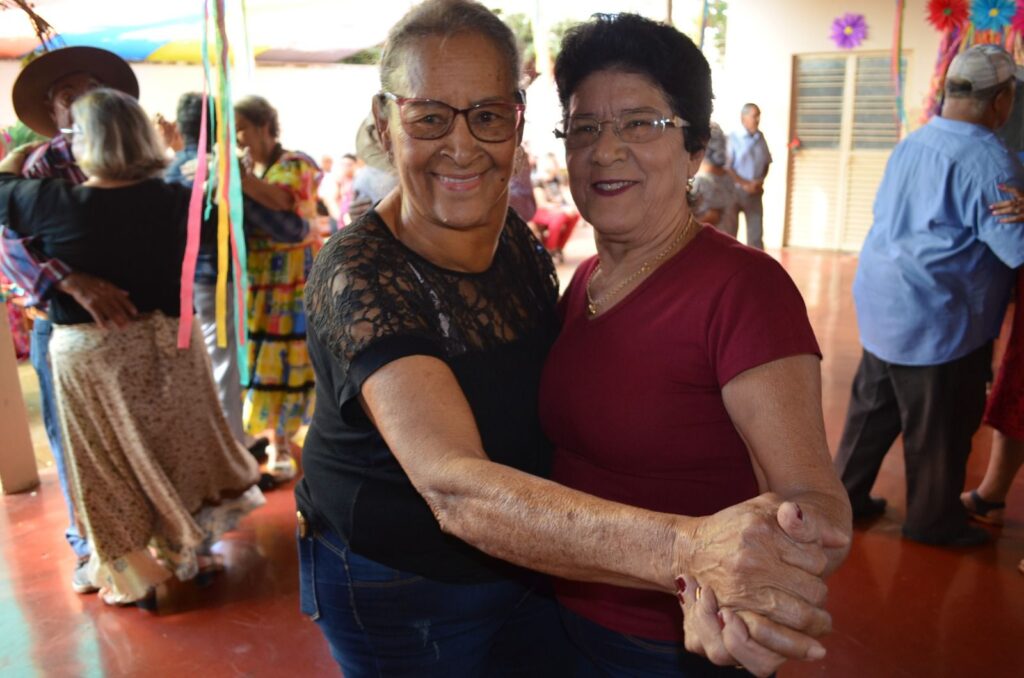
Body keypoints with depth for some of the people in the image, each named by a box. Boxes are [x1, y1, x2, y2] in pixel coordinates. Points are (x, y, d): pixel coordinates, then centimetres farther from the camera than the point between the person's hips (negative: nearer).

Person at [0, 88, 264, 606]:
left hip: (87, 352, -2)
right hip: (166, 344, 3)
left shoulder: (55, 202, -15)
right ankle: (189, 546, 34)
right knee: (176, 450, 19)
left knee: (113, 468, 13)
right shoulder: (173, 200, -10)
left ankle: (131, 571, 25)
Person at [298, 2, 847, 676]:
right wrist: (687, 548, -52)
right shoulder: (358, 273, -27)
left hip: (523, 569, 5)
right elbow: (455, 487, -40)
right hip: (393, 596, -5)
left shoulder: (519, 242, -6)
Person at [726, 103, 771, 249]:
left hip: (754, 192, 5)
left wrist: (760, 181, -3)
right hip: (733, 191, -5)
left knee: (756, 233, 6)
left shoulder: (760, 137, 5)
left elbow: (766, 163, 14)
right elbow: (726, 167, -13)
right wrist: (745, 184, -15)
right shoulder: (733, 138, -11)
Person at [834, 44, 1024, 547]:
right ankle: (933, 520, 25)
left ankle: (847, 494, 29)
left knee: (873, 406, 18)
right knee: (939, 427, 9)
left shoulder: (911, 144, 7)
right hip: (937, 317, -8)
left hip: (883, 305, 8)